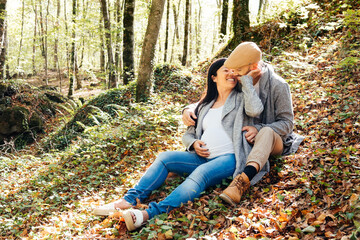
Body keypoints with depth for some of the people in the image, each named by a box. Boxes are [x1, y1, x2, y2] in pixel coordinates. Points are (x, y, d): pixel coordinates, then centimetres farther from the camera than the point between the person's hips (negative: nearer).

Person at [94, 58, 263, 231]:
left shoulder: (240, 98, 9)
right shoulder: (205, 105, 23)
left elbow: (255, 110, -15)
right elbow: (188, 134, 23)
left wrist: (246, 79, -7)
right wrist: (193, 143, -2)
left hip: (228, 158, -6)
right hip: (202, 157, 6)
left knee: (200, 174, -35)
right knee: (164, 158, -14)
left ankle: (150, 213, -51)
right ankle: (129, 201, -23)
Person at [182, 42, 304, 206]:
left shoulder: (278, 86, -15)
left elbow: (287, 123, -12)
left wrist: (259, 129, -29)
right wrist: (189, 109, -15)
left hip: (274, 141, -5)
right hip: (243, 137, 5)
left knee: (267, 132, -43)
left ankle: (242, 180, -64)